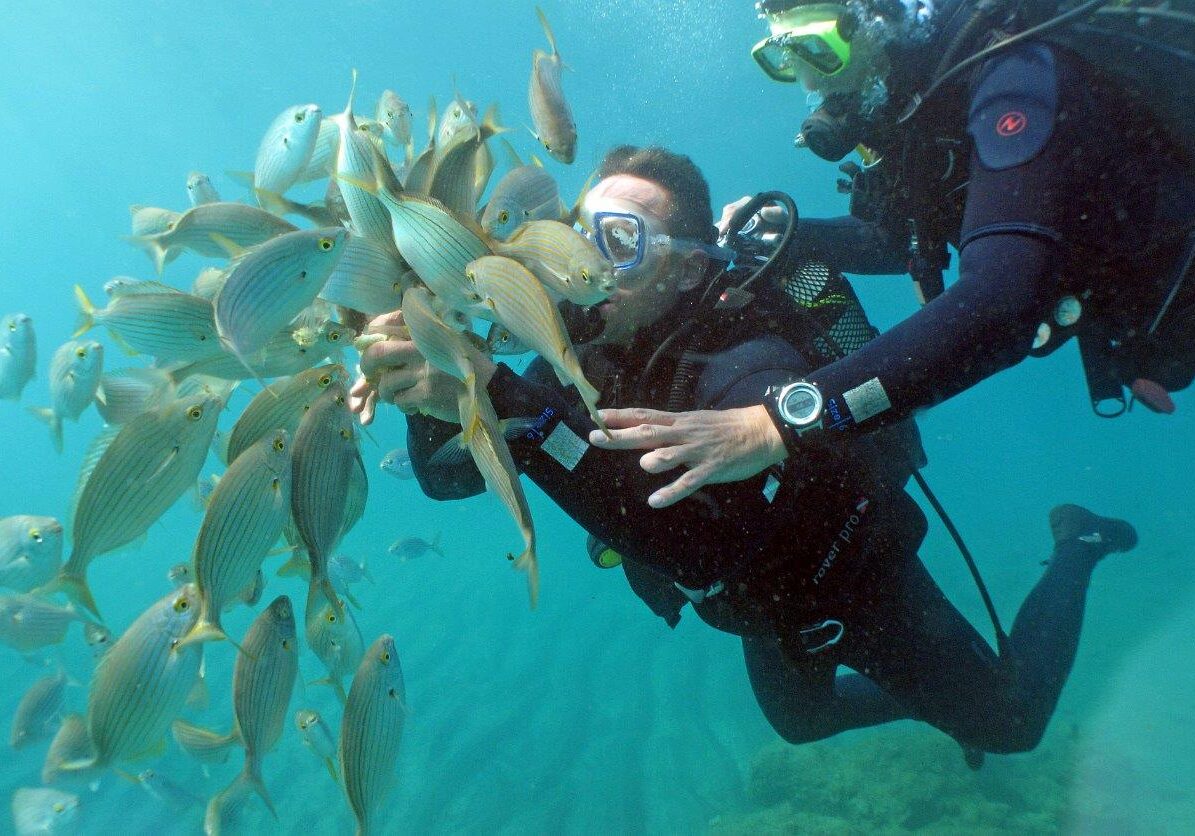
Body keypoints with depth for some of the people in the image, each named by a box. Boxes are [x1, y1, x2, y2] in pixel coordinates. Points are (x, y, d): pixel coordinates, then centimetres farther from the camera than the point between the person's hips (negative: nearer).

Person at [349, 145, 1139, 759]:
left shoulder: (746, 364, -40)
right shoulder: (585, 351, -19)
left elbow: (707, 544, -57)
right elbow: (449, 476, -19)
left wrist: (512, 404, -61)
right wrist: (434, 393, -41)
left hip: (854, 584, -6)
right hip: (772, 601, 6)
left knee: (1008, 723, 17)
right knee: (801, 722, 32)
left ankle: (1074, 547, 37)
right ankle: (926, 700, 57)